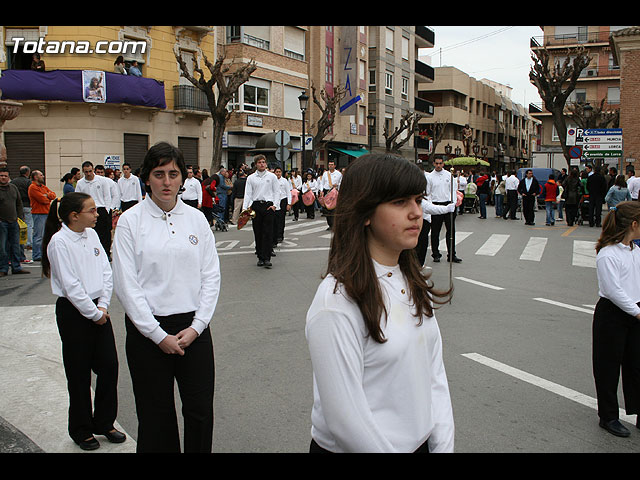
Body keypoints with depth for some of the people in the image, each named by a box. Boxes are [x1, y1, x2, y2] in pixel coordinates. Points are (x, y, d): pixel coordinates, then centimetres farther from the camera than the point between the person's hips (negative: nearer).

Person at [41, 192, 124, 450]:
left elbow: (106, 271, 6)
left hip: (98, 309, 6)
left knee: (109, 365, 7)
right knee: (79, 373, 6)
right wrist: (94, 313, -12)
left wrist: (103, 305, -5)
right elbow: (70, 285, -17)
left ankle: (104, 423, 25)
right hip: (73, 311, -6)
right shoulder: (59, 242, -15)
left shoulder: (91, 234, 5)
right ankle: (81, 430, 24)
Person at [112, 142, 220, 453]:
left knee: (200, 411, 7)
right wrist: (158, 335, -9)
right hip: (147, 330, -2)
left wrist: (196, 327, -6)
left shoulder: (196, 219, 4)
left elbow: (211, 276, 4)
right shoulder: (131, 221, -4)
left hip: (194, 327, 2)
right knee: (156, 415, 9)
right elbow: (126, 285, -7)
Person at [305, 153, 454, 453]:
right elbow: (344, 420, -24)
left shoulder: (413, 282, -1)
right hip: (352, 448, -6)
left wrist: (443, 445, -4)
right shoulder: (338, 299, -24)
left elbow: (435, 374, 2)